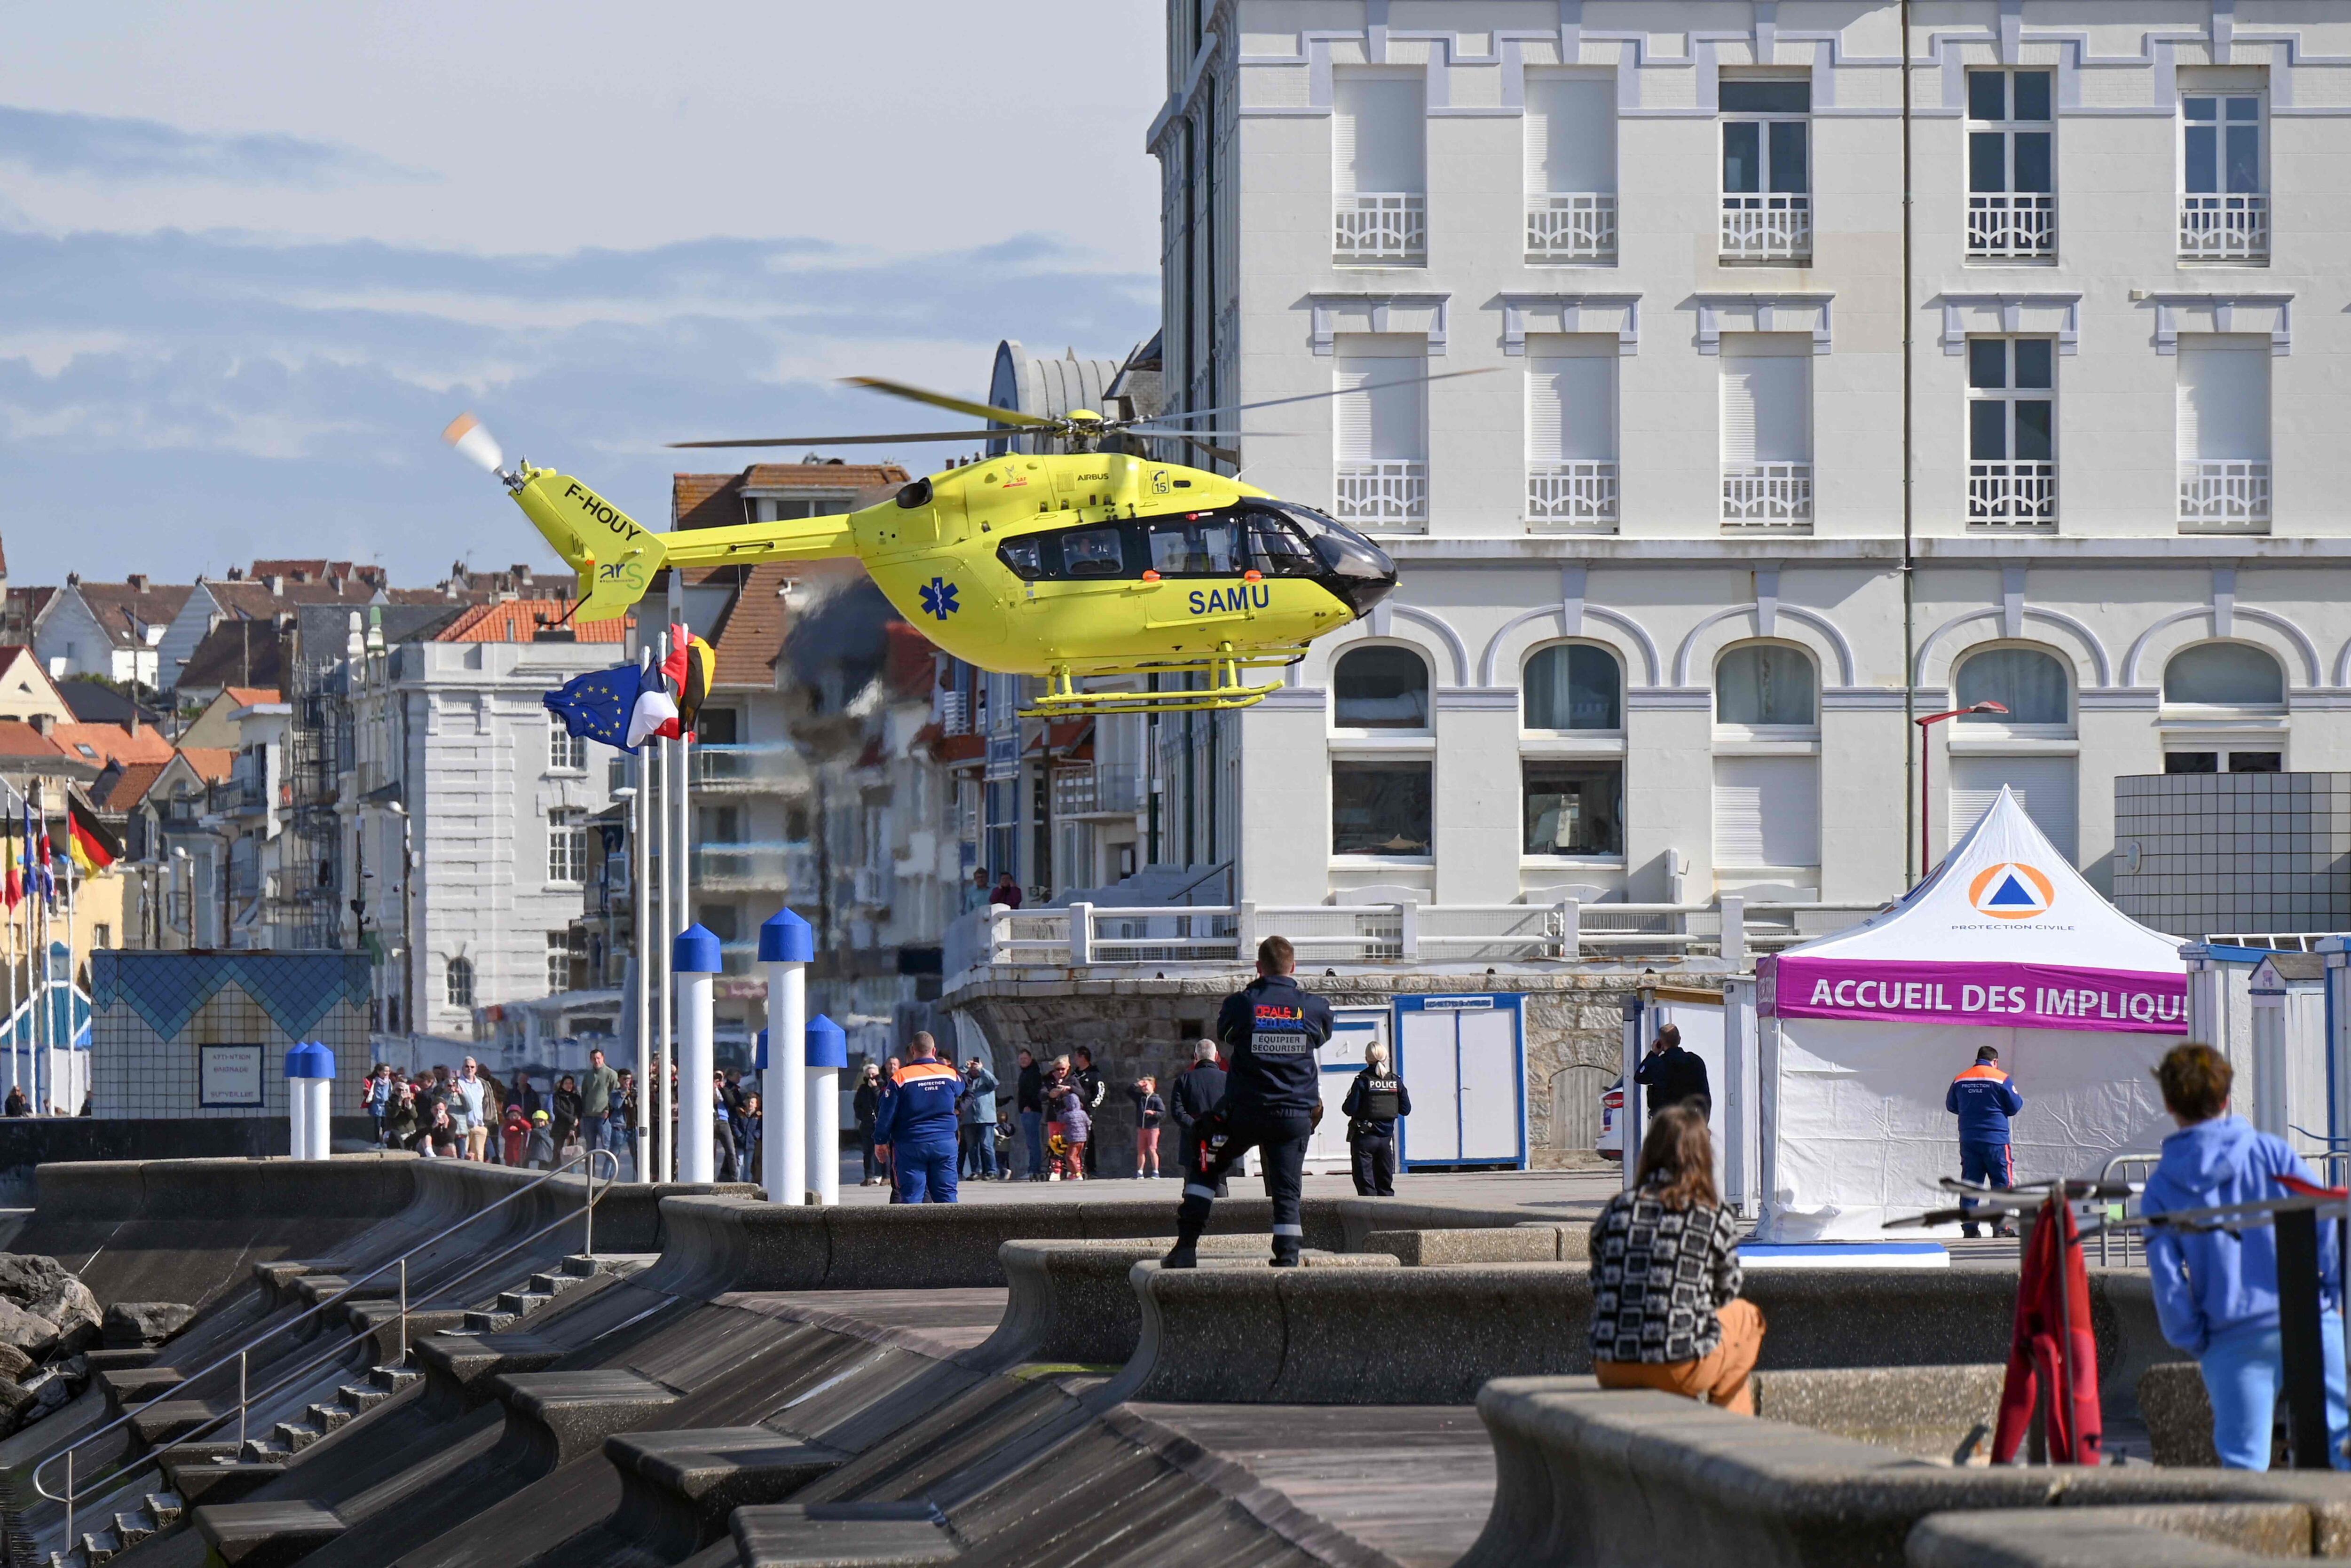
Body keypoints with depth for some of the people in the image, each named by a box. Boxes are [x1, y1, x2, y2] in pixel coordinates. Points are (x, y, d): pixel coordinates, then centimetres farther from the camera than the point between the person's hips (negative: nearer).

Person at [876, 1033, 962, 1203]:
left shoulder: (900, 1077, -7)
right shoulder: (950, 1075, 2)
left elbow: (888, 1114, -6)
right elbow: (960, 1089, 26)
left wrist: (880, 1140, 6)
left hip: (911, 1146, -2)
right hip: (945, 1144, 2)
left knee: (911, 1196, 0)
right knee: (947, 1194, 6)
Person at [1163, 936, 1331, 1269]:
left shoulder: (1240, 1004, -7)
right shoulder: (1315, 1008, -2)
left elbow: (1224, 1036, 12)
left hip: (1245, 1113, -1)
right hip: (1297, 1115, 1)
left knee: (1204, 1169, 17)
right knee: (1287, 1193, 6)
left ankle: (1186, 1247, 9)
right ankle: (1289, 1260, -3)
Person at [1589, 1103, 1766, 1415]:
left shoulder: (1615, 1211, 6)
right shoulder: (1717, 1220, -2)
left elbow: (1600, 1293, 13)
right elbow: (1725, 1296, 11)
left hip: (1611, 1373, 4)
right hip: (1681, 1368, -4)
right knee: (1746, 1316, 29)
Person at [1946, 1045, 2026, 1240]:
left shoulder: (1960, 1080, 6)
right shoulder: (2002, 1079, -6)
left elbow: (1951, 1106, 17)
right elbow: (2015, 1106, -1)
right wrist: (2019, 1099, 21)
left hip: (1968, 1140, 4)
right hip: (1995, 1140, -4)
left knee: (1970, 1183, 6)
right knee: (2002, 1182, 2)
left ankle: (1969, 1227, 2)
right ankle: (2001, 1226, -4)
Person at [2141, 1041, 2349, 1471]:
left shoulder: (2162, 1187, 3)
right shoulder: (2271, 1152, 3)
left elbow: (2167, 1279, -2)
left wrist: (2193, 1343, 8)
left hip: (2232, 1338, 0)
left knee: (2243, 1456, 3)